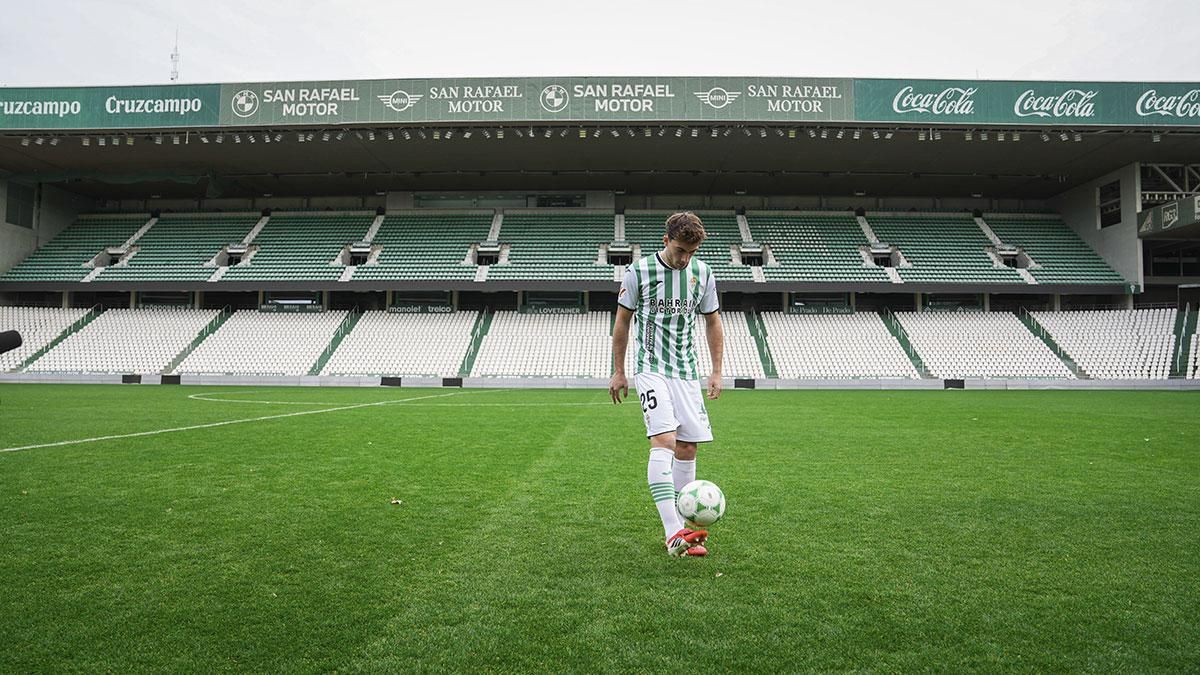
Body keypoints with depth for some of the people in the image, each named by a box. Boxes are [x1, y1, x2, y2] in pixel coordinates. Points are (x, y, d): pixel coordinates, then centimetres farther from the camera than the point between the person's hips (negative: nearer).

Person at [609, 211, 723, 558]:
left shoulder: (703, 273, 5)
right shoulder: (638, 271, -5)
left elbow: (712, 322, 15)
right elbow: (622, 321, 4)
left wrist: (716, 371, 10)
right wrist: (618, 371, 5)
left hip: (687, 372, 5)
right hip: (651, 370, -4)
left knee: (687, 448, 3)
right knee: (664, 441, -21)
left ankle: (678, 530, 14)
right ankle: (673, 533, -25)